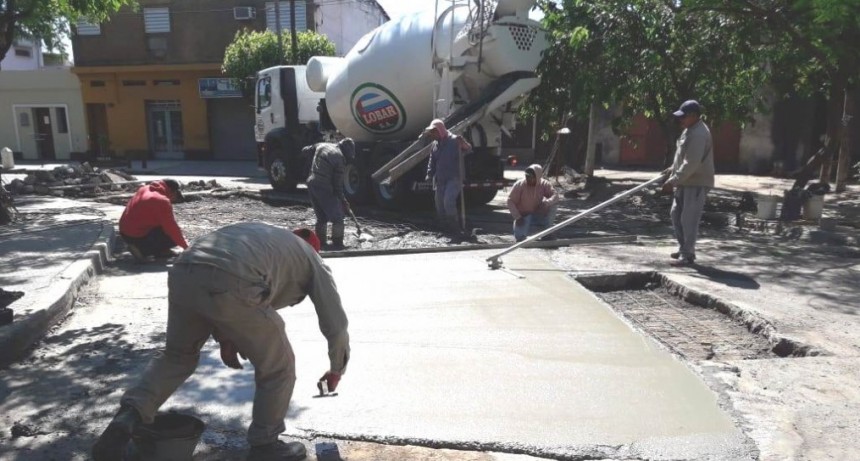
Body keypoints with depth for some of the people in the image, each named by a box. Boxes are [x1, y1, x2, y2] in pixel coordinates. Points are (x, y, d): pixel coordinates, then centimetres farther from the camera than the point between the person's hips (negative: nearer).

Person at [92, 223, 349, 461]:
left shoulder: (255, 233, 41)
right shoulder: (311, 259, 27)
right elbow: (335, 323, 27)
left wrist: (224, 337, 35)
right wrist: (337, 368, 43)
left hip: (183, 275, 6)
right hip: (231, 288, -6)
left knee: (177, 355, 32)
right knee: (277, 369, 16)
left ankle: (127, 419, 16)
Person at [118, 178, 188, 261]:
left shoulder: (144, 188, 8)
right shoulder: (163, 201, -18)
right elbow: (172, 228, -16)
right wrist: (185, 246, -5)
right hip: (137, 237, -9)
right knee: (174, 238, -5)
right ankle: (142, 250, -7)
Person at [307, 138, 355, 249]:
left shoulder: (322, 145, 9)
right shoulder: (339, 158, -11)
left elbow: (306, 150, 26)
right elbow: (338, 184, -10)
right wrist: (343, 200, -1)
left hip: (311, 185, 8)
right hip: (325, 189, -8)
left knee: (321, 217, 20)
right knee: (337, 217, 3)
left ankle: (320, 241, 23)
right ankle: (337, 243, 2)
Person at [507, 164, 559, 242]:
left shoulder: (544, 184, -10)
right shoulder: (519, 185, -17)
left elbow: (555, 195, -16)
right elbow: (510, 201, -14)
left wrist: (547, 202, -39)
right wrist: (518, 217, -22)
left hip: (537, 214, 3)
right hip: (522, 216, -3)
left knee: (553, 205, -19)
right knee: (520, 237, -28)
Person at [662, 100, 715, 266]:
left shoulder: (699, 134, -22)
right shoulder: (690, 129, 11)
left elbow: (691, 164, -26)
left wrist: (673, 181, -24)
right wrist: (673, 168, 15)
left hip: (696, 183, -10)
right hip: (686, 182, 10)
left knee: (688, 219, -6)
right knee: (676, 214, 16)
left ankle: (687, 255, 2)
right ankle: (684, 248, 27)